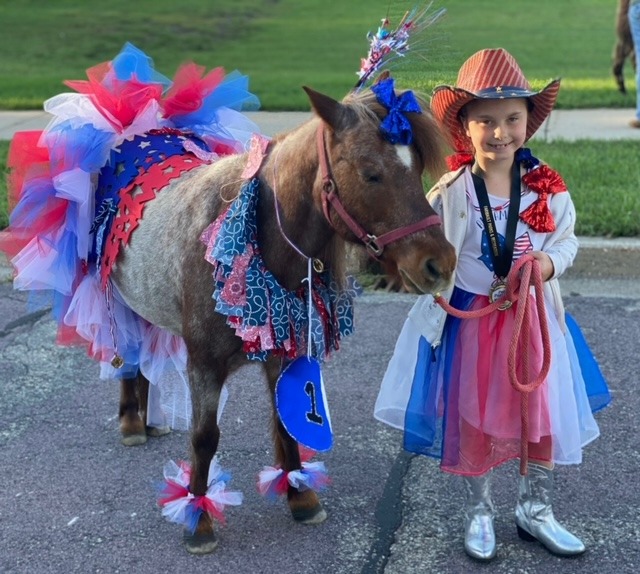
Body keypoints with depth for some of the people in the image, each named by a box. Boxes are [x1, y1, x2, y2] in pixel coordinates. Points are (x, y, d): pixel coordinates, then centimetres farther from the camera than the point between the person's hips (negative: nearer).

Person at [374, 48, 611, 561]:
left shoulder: (547, 187, -7)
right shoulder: (451, 191, -13)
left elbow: (567, 239, 3)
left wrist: (551, 262, -15)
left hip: (534, 317, 2)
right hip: (469, 320, -2)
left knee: (544, 414, 12)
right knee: (473, 420, 11)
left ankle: (536, 511, 35)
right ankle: (479, 513, 33)